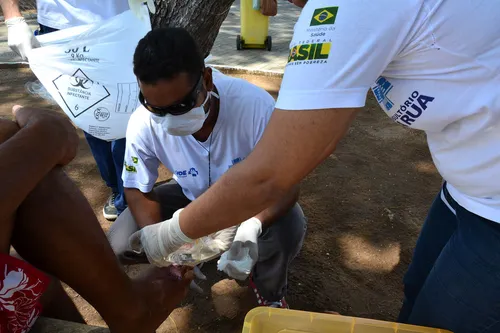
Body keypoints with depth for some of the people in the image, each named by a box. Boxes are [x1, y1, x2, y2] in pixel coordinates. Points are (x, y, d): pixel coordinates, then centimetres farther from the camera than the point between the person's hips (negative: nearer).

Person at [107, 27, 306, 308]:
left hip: (250, 196, -2)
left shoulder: (255, 106, -34)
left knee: (289, 228, -32)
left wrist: (253, 225, -48)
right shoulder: (143, 124, -25)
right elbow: (138, 190, -10)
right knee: (121, 243, -14)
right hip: (190, 197, 3)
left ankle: (269, 290, 4)